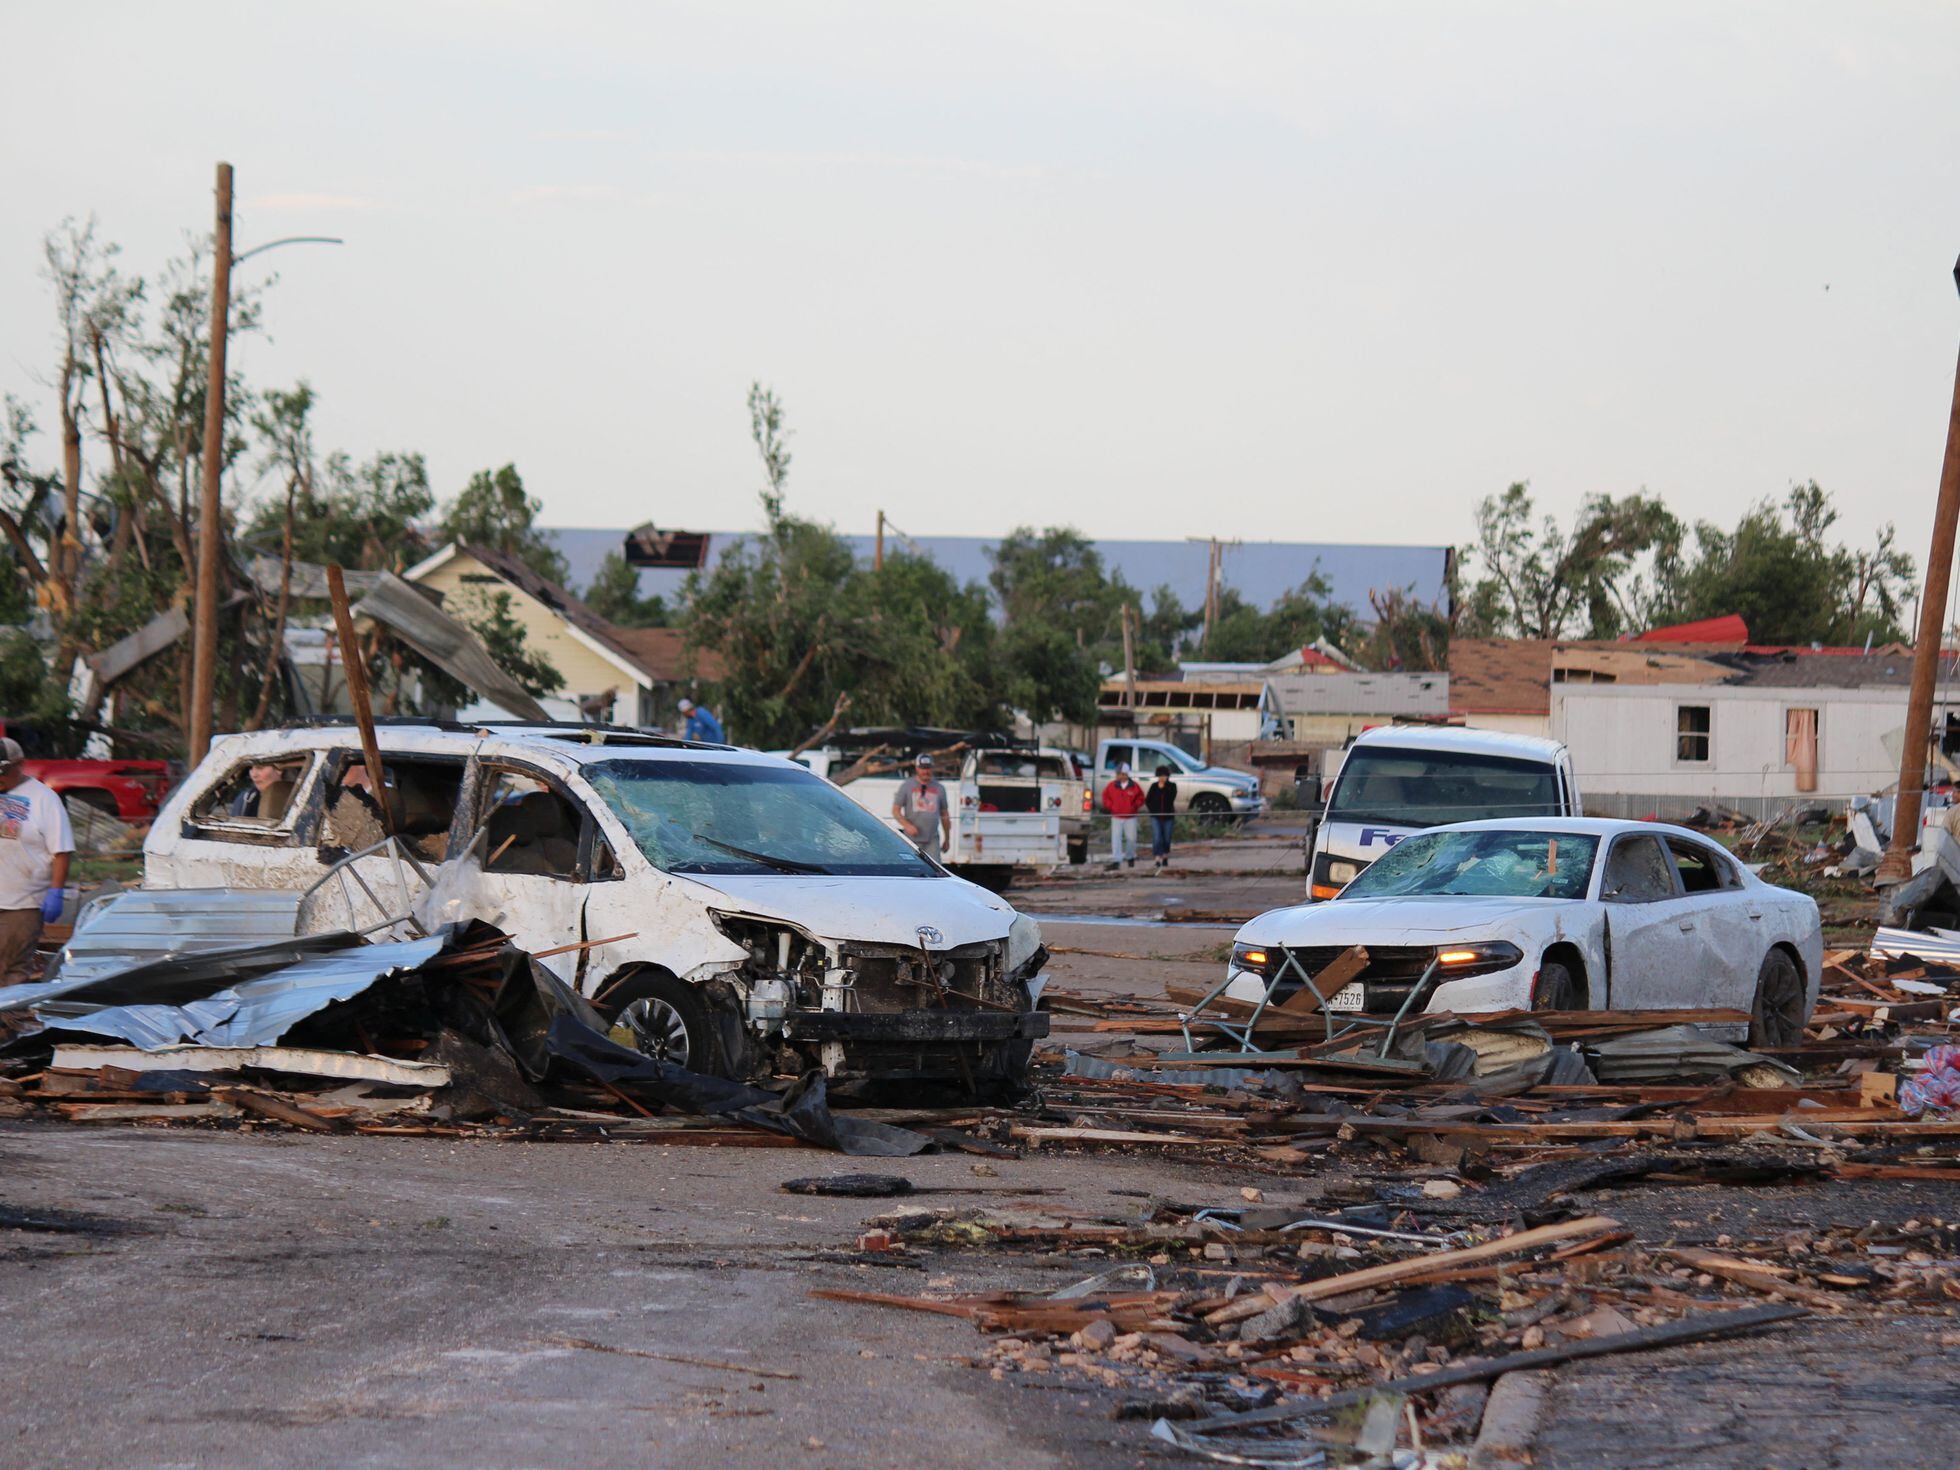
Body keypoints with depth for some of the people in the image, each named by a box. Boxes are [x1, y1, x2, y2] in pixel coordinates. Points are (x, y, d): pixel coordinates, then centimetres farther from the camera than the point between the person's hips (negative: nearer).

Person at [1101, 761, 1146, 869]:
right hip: (1116, 817, 0)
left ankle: (1130, 857, 30)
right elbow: (1105, 797, 11)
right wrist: (1110, 807, -1)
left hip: (1130, 817, 0)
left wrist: (1134, 807, -5)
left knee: (1131, 838, 8)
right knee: (1116, 839, -8)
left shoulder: (1134, 786, -2)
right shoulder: (1112, 786, 0)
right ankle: (1116, 861, -11)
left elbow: (1141, 798, 7)